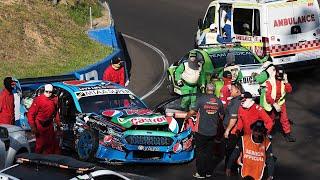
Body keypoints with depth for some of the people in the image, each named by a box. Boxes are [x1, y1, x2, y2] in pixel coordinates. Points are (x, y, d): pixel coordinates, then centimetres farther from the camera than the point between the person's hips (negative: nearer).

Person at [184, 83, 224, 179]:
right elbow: (221, 115, 11)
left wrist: (186, 118, 8)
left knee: (200, 152, 5)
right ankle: (209, 172, 19)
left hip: (201, 131, -4)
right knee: (209, 152, 15)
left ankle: (201, 173, 6)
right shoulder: (218, 101, 0)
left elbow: (192, 111, -11)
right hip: (213, 131, 4)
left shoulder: (201, 99, -12)